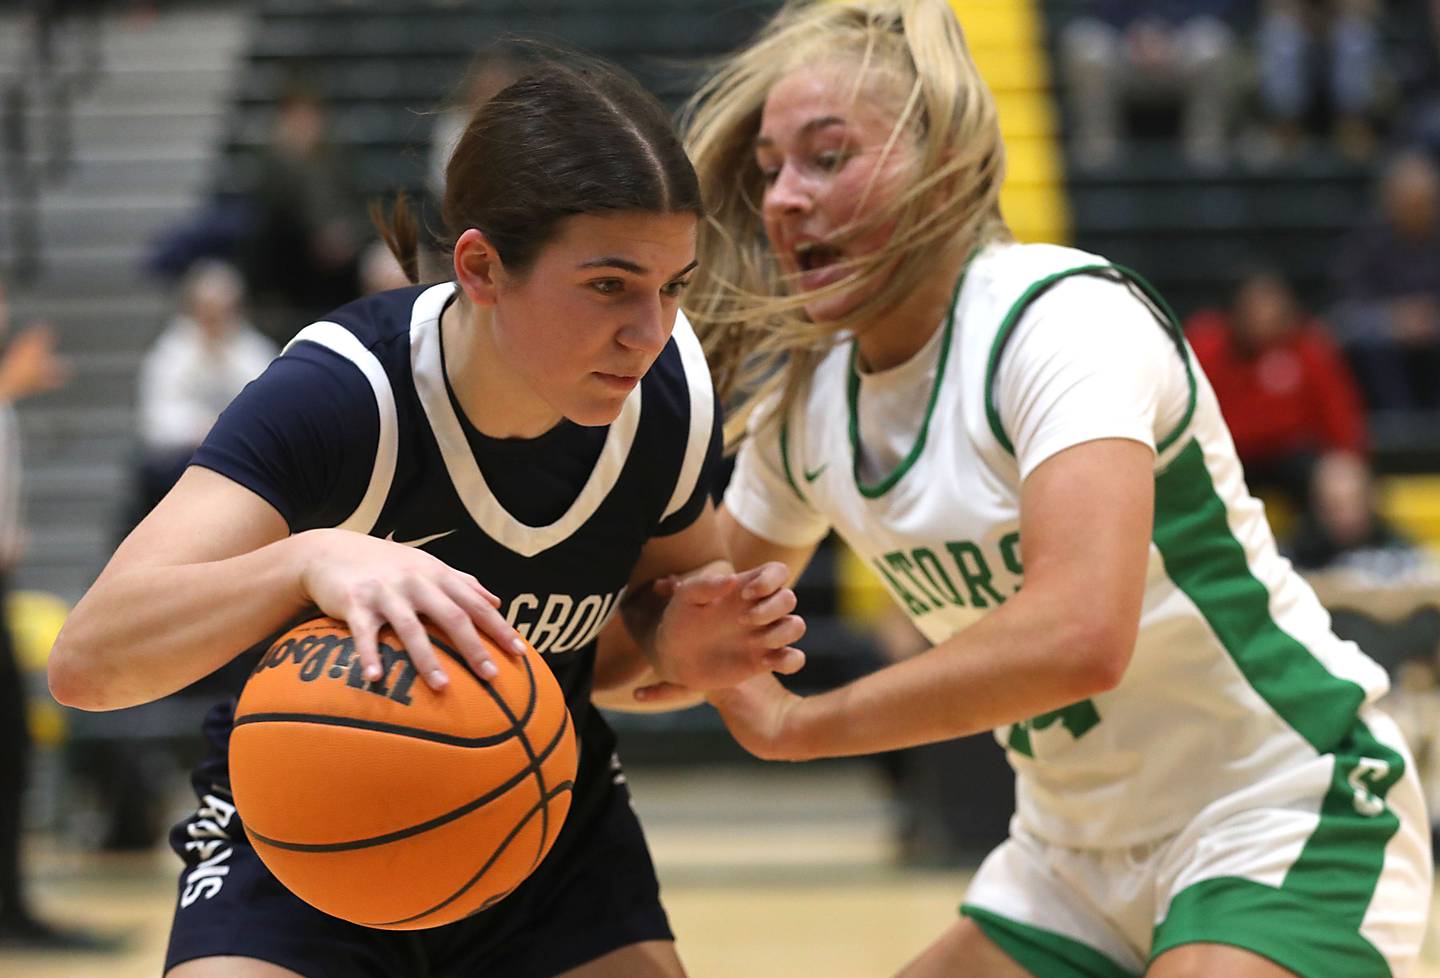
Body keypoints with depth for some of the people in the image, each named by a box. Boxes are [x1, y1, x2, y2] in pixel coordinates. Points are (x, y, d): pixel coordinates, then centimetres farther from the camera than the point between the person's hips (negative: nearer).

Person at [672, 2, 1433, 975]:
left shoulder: (1065, 317, -21)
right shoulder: (803, 406, 2)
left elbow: (1077, 636, -36)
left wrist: (800, 724, -25)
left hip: (1289, 830, -8)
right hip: (1078, 856, 8)